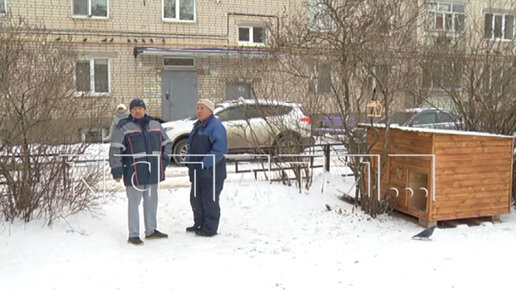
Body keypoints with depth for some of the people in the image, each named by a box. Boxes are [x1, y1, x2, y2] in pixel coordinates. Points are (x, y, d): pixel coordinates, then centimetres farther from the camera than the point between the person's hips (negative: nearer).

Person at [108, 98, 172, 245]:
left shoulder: (155, 125, 12)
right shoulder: (123, 127, -4)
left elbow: (166, 143, 23)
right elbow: (115, 150, -7)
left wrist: (163, 160, 13)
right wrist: (116, 170, -11)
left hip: (153, 172, 6)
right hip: (134, 173, -5)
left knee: (151, 202, 15)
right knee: (134, 203, 0)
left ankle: (151, 230, 29)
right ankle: (133, 235, 11)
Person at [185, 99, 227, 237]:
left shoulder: (216, 126, -14)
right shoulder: (197, 126, 16)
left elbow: (220, 149, -22)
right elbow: (191, 145, 25)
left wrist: (205, 162, -25)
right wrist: (188, 159, 9)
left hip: (211, 172, -9)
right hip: (197, 172, 9)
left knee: (210, 201, 0)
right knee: (195, 199, 17)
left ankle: (210, 228, 11)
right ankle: (199, 224, 32)